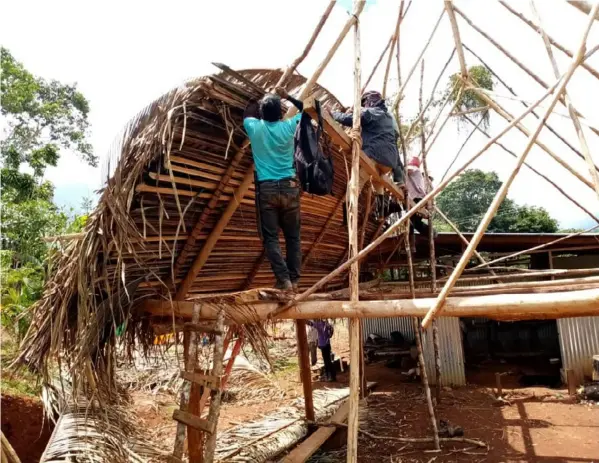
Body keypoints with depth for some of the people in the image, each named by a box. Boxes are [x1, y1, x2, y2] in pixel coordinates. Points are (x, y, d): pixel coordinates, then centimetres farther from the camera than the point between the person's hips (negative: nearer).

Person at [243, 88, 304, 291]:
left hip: (266, 188, -1)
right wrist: (286, 96, 31)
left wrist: (258, 100, 40)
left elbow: (247, 114, 28)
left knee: (270, 237, 2)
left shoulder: (255, 127, 2)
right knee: (293, 236, 10)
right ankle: (294, 280, 11)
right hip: (289, 186, 1)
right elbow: (303, 109, 22)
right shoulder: (288, 126, 2)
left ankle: (284, 280, -6)